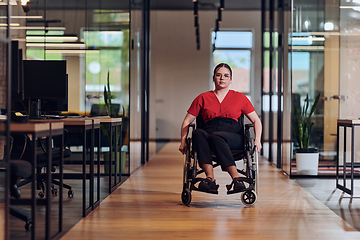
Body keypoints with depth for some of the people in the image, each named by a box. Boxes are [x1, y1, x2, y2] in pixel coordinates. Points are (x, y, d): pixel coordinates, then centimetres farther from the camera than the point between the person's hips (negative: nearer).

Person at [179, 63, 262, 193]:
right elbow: (187, 121, 19)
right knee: (198, 133, -35)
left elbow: (256, 120, 19)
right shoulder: (203, 98, 20)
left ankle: (236, 178, -45)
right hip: (208, 135, 2)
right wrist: (183, 141, 4)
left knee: (216, 136, -37)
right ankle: (210, 177, -48)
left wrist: (257, 140, 2)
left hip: (233, 137, -1)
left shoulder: (240, 98, 19)